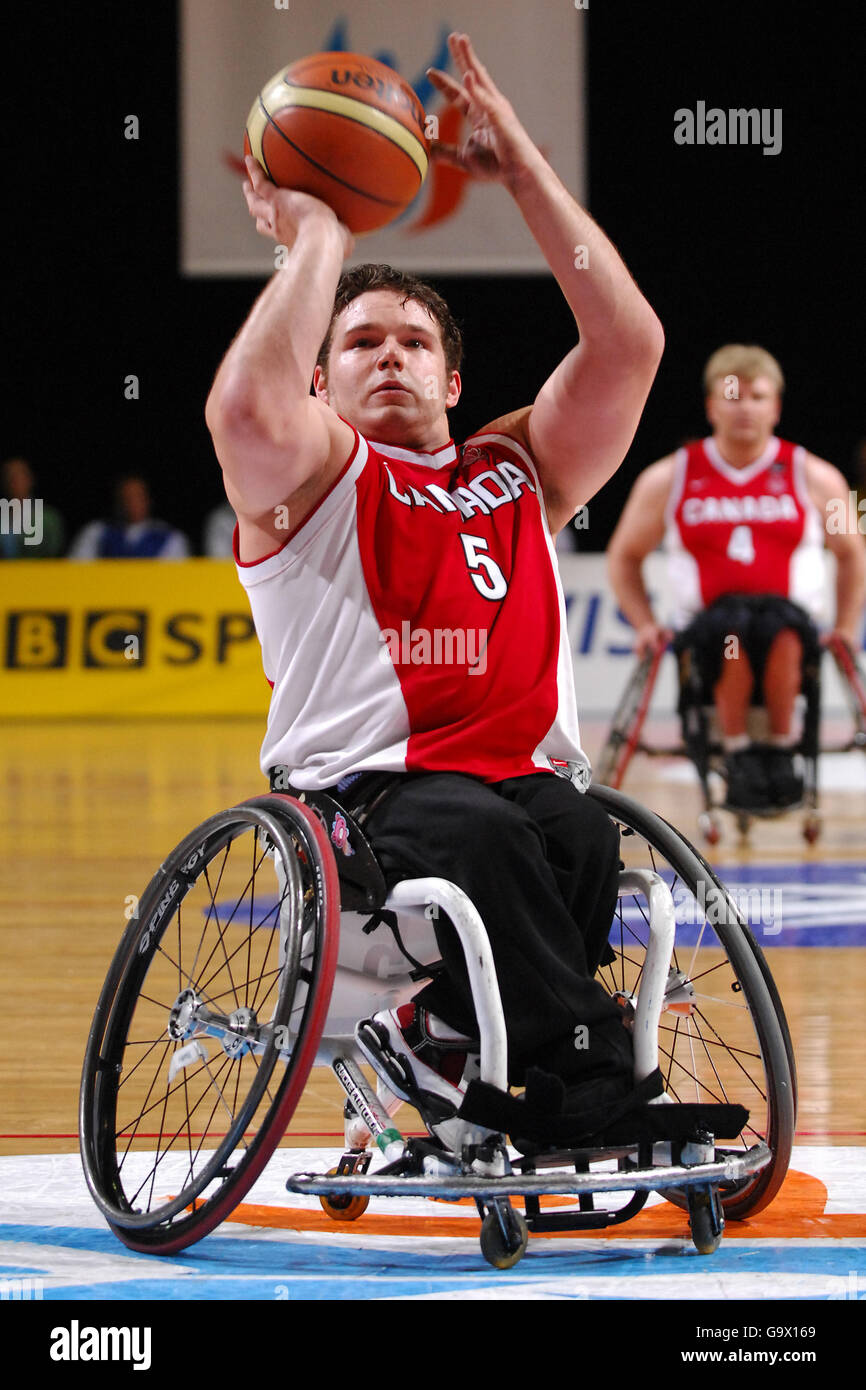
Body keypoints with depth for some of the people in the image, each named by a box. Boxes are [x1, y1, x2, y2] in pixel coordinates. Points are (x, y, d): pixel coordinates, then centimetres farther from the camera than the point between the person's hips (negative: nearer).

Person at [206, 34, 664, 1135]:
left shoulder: (519, 470, 25)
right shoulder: (312, 474, 12)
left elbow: (629, 343, 12)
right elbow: (244, 407, -14)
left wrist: (523, 169, 11)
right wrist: (316, 242, -2)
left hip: (523, 780, 4)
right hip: (357, 790, -4)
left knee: (580, 835, -32)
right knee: (480, 829, -38)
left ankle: (450, 1031, -14)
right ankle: (602, 1086, -38)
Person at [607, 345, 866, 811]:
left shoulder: (813, 477, 11)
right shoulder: (669, 479, 10)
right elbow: (624, 556, 20)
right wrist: (646, 625, 6)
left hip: (791, 629, 0)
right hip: (706, 636, 0)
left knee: (779, 621, -38)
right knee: (734, 622, -37)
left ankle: (780, 750, -20)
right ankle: (737, 754, -20)